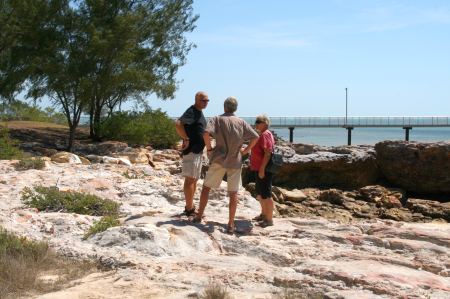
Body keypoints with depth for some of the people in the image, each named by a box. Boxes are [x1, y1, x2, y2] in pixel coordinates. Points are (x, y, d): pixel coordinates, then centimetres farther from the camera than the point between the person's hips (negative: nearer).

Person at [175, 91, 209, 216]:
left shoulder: (200, 112, 15)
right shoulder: (192, 111, -15)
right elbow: (178, 124, -31)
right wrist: (186, 139, -24)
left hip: (198, 150, 10)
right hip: (191, 150, -10)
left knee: (194, 179, 15)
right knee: (190, 179, -6)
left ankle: (190, 206, 23)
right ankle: (189, 209, -2)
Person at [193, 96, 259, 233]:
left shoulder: (217, 119, -2)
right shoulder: (241, 122, 5)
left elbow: (206, 133, -18)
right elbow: (255, 137, -1)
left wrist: (209, 148, -5)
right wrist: (246, 150, 9)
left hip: (219, 159, -1)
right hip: (235, 161, 2)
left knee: (206, 187, 14)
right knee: (233, 193, 5)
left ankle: (199, 216, 18)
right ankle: (231, 224, 4)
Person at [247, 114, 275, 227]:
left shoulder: (265, 135, -16)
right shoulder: (262, 134, 16)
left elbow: (267, 153, -23)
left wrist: (262, 169, -25)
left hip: (263, 170, -11)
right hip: (258, 169, 11)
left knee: (266, 195, -5)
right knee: (260, 194, 20)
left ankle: (269, 219, 0)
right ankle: (264, 214, 34)